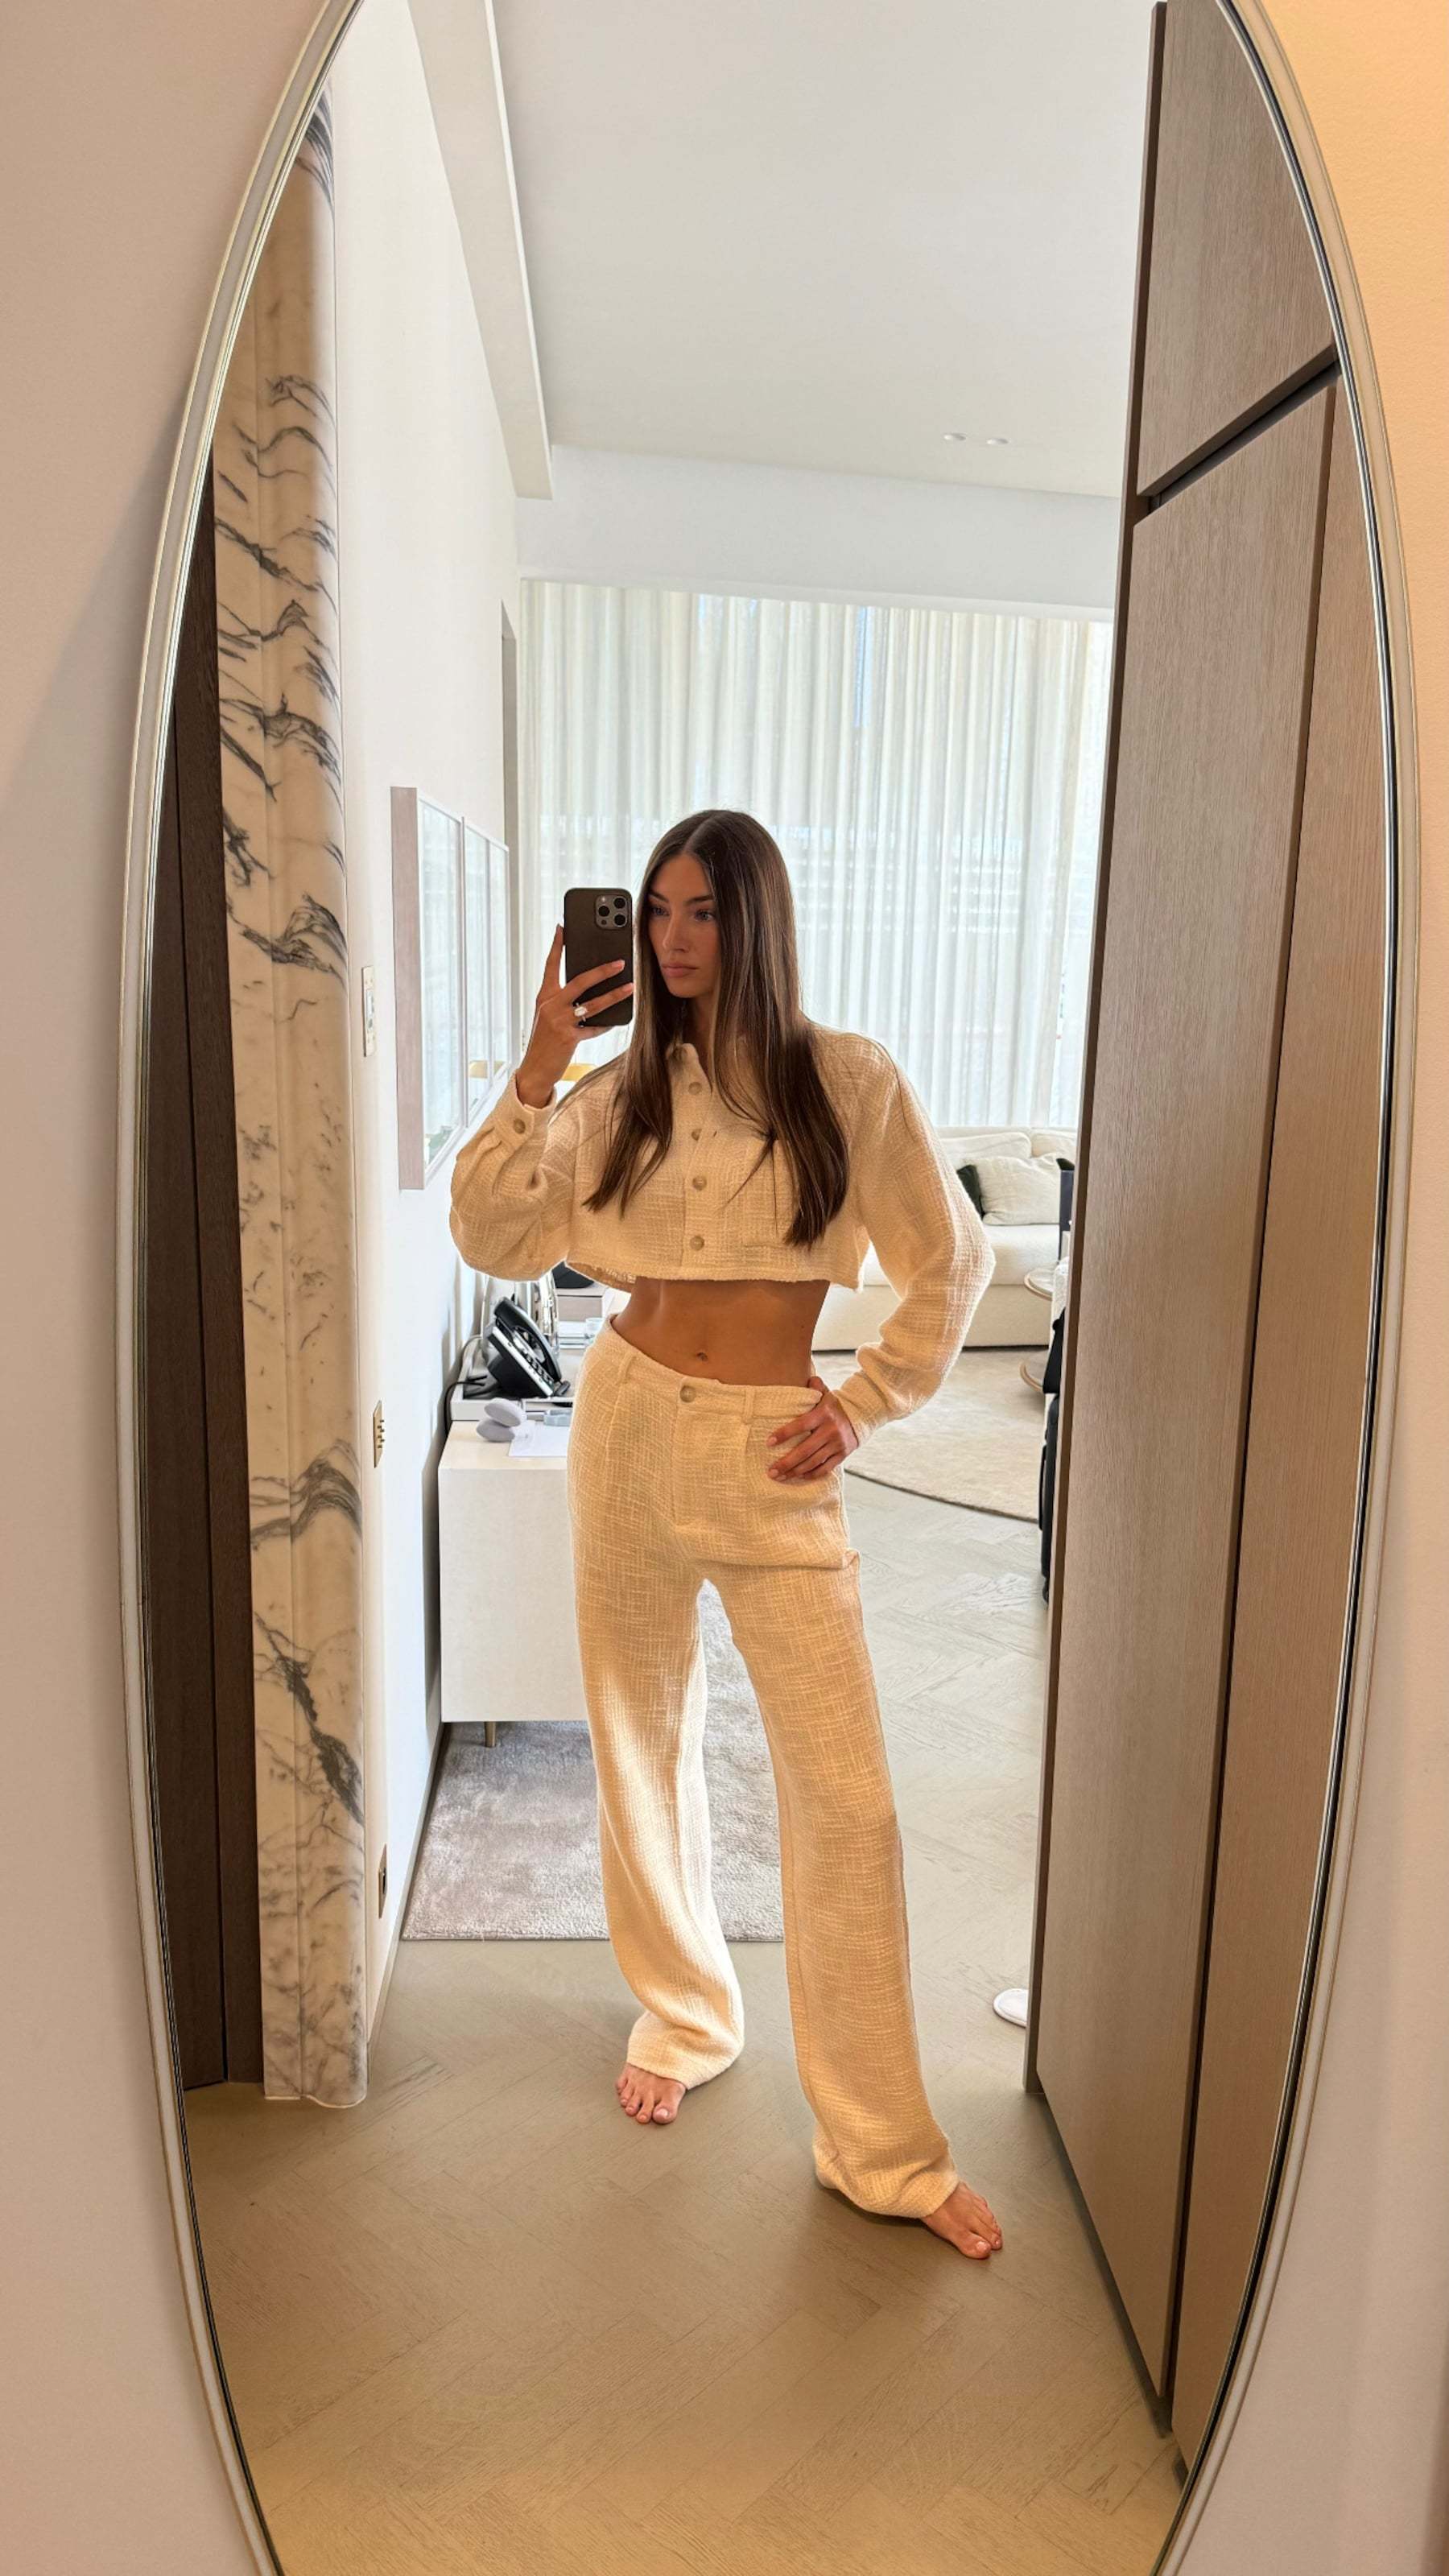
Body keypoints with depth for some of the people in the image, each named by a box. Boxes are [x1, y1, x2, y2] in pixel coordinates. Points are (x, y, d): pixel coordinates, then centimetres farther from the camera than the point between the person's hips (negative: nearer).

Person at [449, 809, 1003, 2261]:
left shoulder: (847, 1081, -3)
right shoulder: (622, 1091, 4)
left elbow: (953, 1264, 2)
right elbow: (492, 1240, -3)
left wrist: (861, 1407, -3)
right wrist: (536, 1073, -10)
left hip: (772, 1456, -3)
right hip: (628, 1429, 3)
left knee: (845, 1798, -2)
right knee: (642, 1751, 15)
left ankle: (881, 2148, 15)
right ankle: (683, 2020, 39)